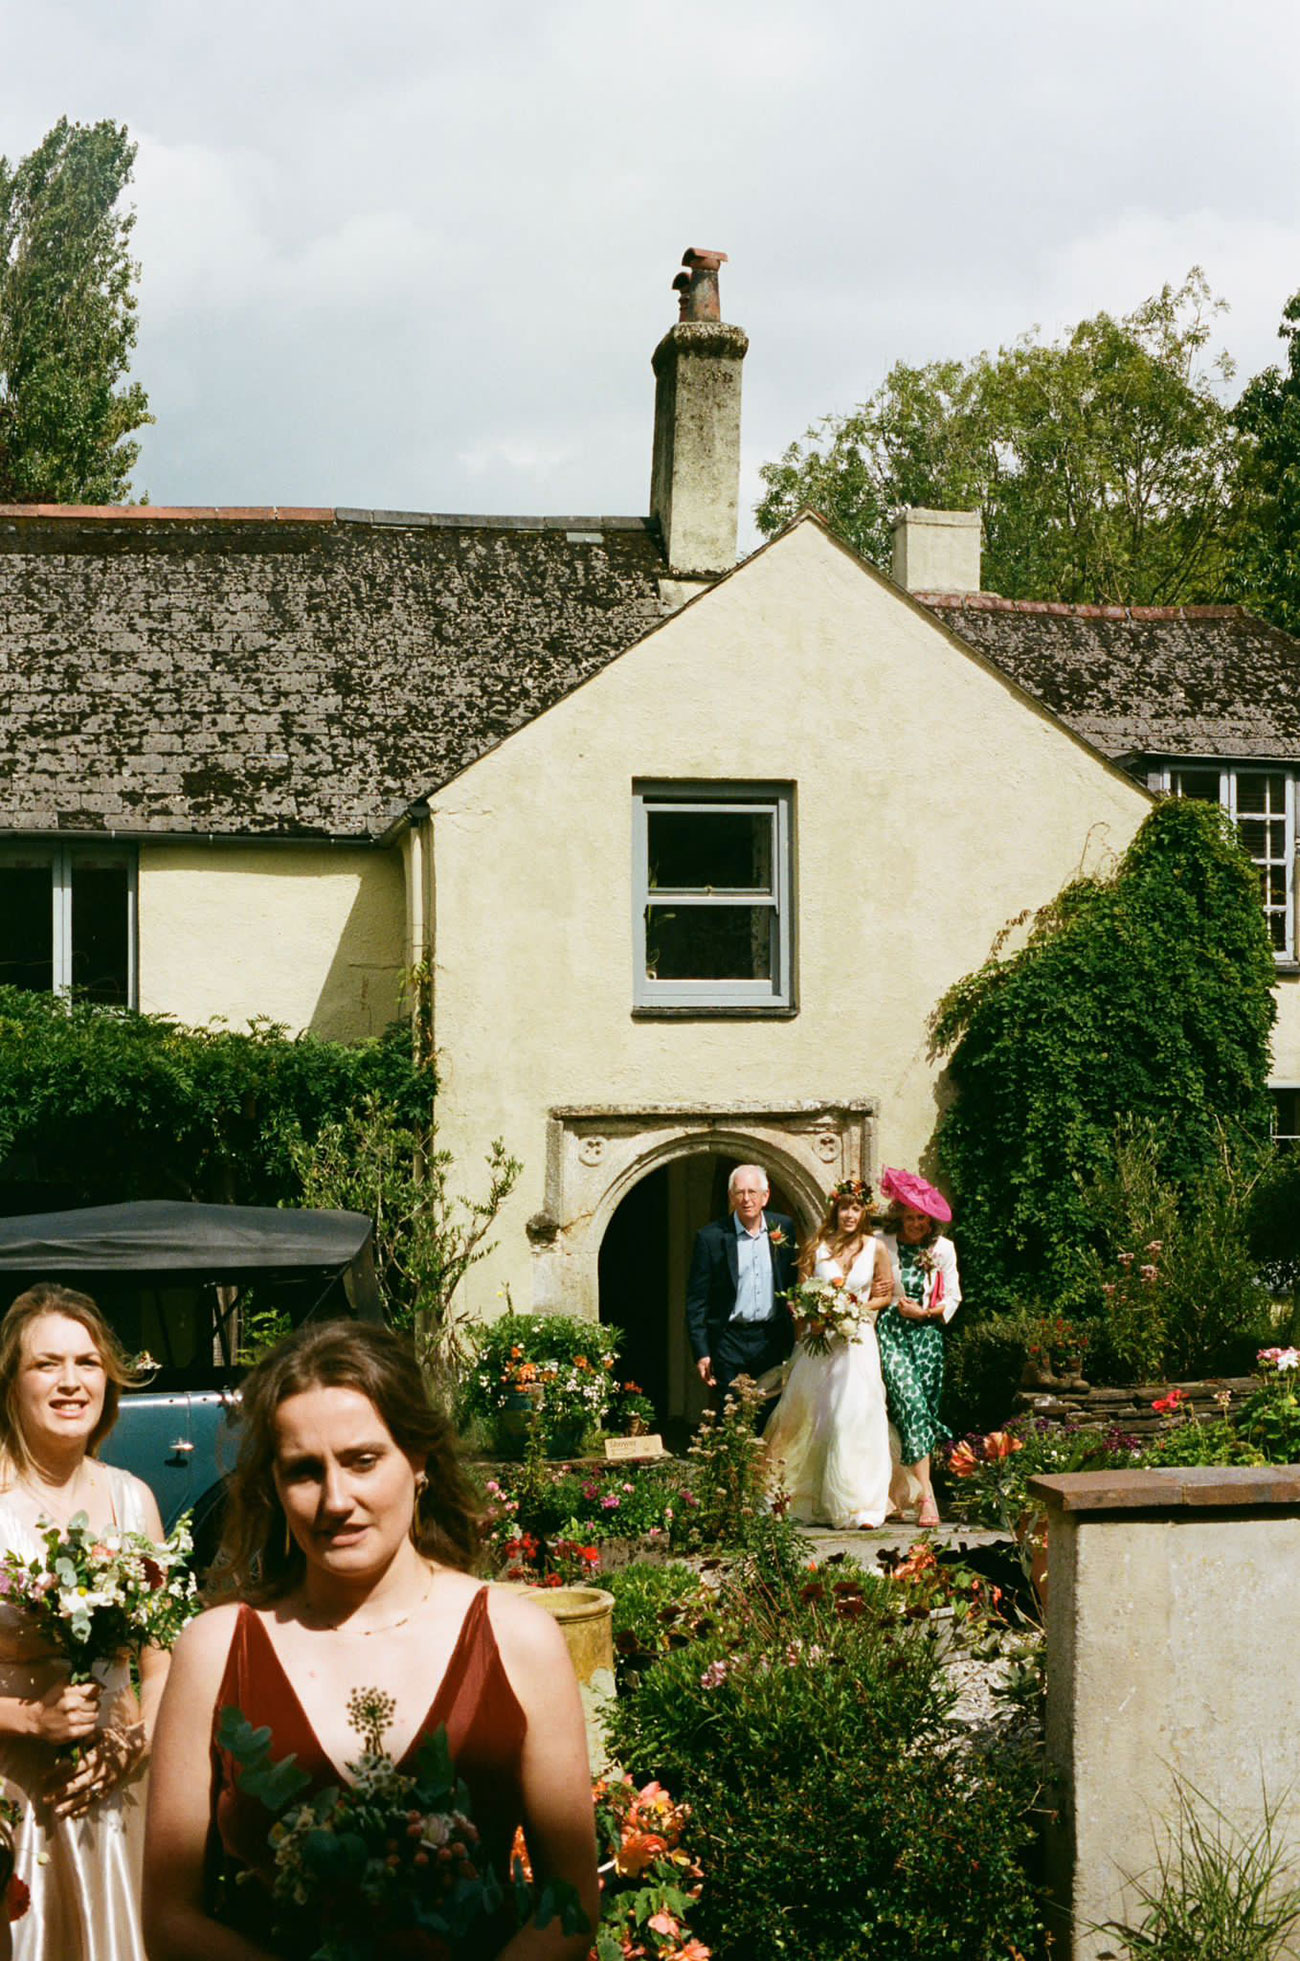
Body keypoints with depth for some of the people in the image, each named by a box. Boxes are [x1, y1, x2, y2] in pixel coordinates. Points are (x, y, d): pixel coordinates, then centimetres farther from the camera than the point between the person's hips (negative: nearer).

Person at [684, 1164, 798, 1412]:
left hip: (773, 1341, 3)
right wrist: (701, 1353, -7)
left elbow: (793, 1283, 12)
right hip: (730, 1343, -3)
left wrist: (795, 1339, 7)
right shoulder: (711, 1237, -5)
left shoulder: (784, 1228, 3)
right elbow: (696, 1301, -3)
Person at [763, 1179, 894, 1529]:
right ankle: (812, 1502, 13)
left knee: (855, 1417, -8)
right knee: (813, 1420, 4)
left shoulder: (876, 1249, 2)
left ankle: (857, 1505, -3)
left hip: (858, 1340, -1)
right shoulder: (817, 1247, 3)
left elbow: (885, 1296, 8)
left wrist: (859, 1309, -8)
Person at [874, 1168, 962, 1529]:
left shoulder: (943, 1249, 7)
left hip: (927, 1334, 3)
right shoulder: (882, 1245, 1)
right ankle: (926, 1496, -19)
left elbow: (952, 1298, 10)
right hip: (890, 1332, -3)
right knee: (909, 1403, -16)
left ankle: (906, 1487, 15)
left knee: (923, 1408, -1)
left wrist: (924, 1312, -4)